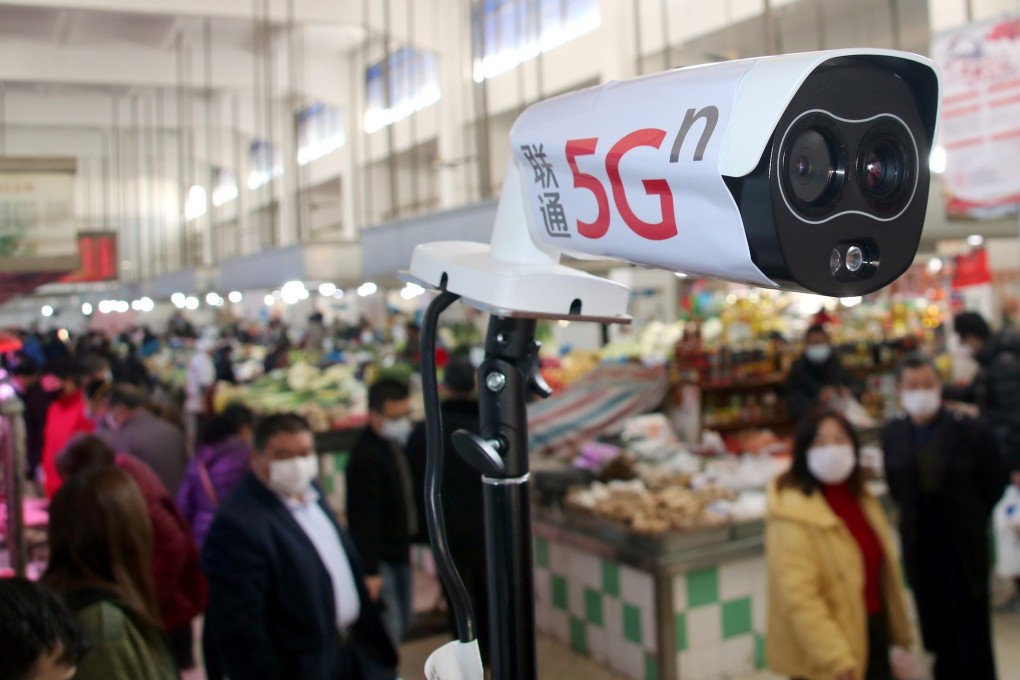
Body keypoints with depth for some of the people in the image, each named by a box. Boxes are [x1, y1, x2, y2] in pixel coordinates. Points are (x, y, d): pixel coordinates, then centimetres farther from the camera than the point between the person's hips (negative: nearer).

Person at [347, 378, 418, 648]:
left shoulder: (395, 444, 6)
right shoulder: (366, 456, -23)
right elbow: (364, 518, -24)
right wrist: (370, 571, -23)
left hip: (399, 552, 9)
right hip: (381, 558, -9)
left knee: (402, 624, 16)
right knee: (389, 629, -8)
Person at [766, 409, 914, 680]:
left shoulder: (860, 497, 7)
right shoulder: (793, 512, -21)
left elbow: (883, 568, 13)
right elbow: (798, 596, -25)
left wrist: (900, 633, 15)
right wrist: (836, 658, -26)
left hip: (873, 633, 8)